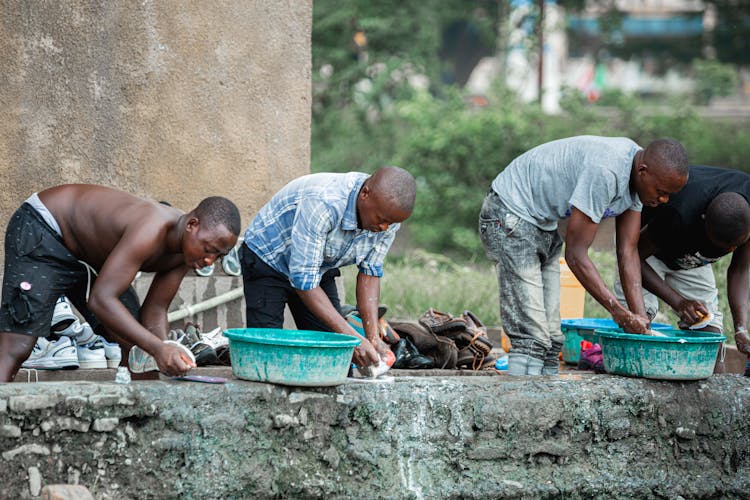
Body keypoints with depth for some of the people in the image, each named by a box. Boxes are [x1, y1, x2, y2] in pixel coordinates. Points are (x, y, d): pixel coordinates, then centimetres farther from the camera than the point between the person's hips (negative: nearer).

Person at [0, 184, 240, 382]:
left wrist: (166, 355, -23)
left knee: (140, 349, 3)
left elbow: (155, 312, -3)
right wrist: (157, 348, -45)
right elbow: (100, 299, -41)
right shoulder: (150, 231, -37)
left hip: (87, 255, 9)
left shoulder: (185, 250, -9)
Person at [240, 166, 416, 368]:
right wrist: (351, 337, -40)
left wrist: (373, 336, -20)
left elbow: (369, 273, -8)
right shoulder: (323, 202, -41)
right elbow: (303, 279, -37)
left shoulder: (388, 211, -20)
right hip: (268, 259, -6)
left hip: (319, 268, 6)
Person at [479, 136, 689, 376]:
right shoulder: (605, 172, -31)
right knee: (531, 338, -17)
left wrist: (640, 318, -8)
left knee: (550, 338, 7)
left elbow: (628, 252, 0)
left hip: (543, 226, 10)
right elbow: (575, 253, -26)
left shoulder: (637, 178, -3)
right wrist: (619, 312, -24)